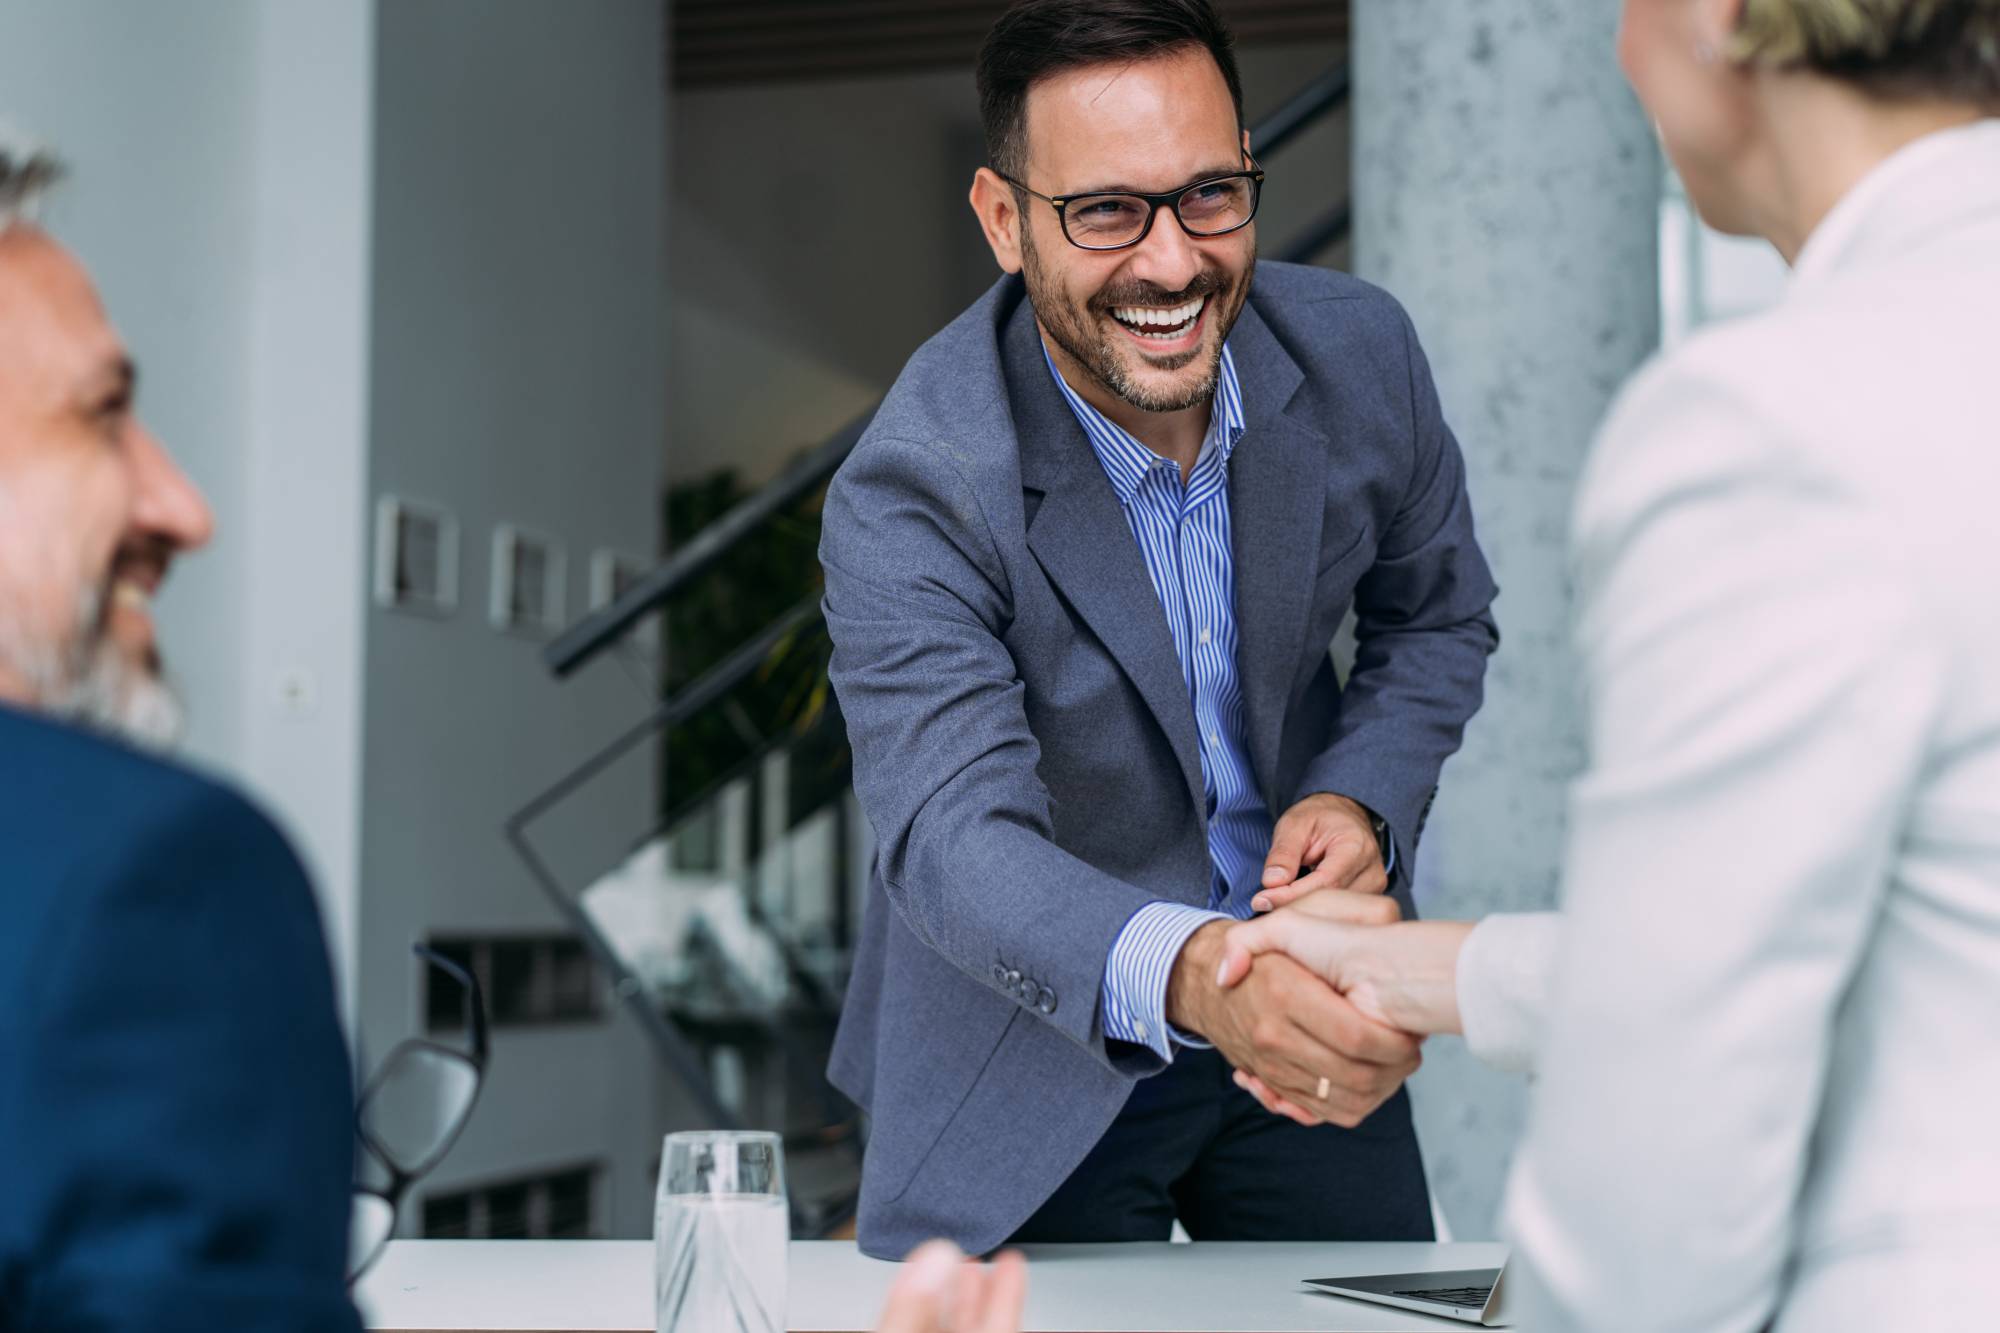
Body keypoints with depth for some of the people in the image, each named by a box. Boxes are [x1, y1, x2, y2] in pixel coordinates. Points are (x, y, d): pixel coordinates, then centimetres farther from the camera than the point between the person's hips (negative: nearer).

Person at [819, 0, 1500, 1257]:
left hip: (1306, 1013, 4)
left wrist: (1363, 799, -15)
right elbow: (952, 835, -37)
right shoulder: (910, 494, -26)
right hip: (1039, 1058, -4)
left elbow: (1439, 614, 5)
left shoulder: (1358, 352, -12)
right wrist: (1189, 975, -56)